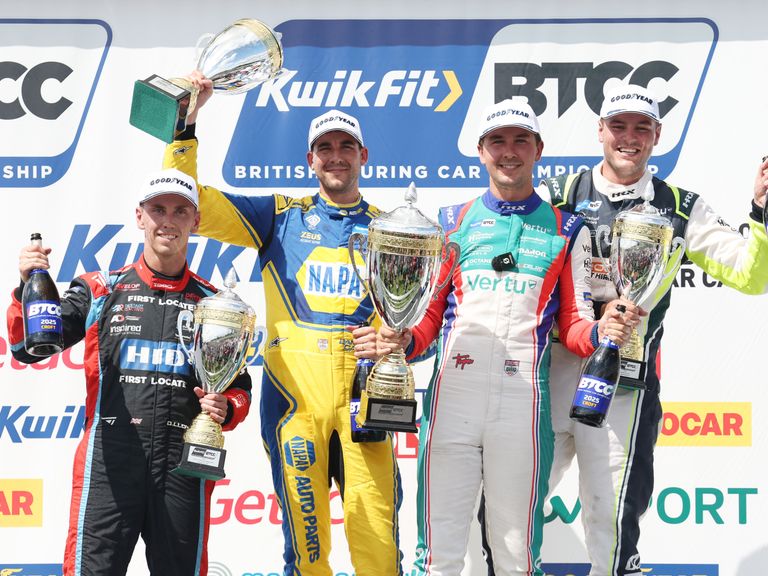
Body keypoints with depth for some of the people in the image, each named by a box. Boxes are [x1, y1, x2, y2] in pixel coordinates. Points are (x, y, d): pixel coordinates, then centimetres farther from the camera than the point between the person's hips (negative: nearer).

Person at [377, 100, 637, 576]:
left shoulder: (566, 231, 13)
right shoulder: (452, 223, 15)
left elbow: (573, 326, 10)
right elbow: (430, 313, 15)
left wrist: (602, 332, -12)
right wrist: (404, 340, -6)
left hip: (523, 405, -1)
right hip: (453, 396, 1)